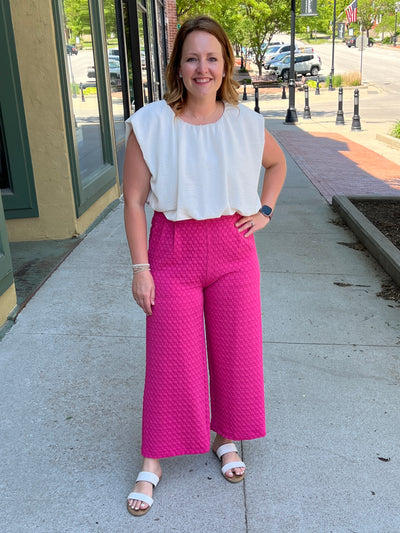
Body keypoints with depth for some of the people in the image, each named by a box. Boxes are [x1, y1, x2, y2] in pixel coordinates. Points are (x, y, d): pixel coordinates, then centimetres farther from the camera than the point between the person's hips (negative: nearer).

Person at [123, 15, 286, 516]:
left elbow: (277, 162, 20)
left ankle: (226, 438, 38)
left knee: (235, 351, 13)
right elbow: (133, 200, -7)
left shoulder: (245, 123, -1)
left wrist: (265, 211, 6)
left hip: (232, 249, 3)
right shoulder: (151, 123, -9)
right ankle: (153, 460, 25)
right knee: (170, 358, 6)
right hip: (173, 252, -2)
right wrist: (140, 267, -10)